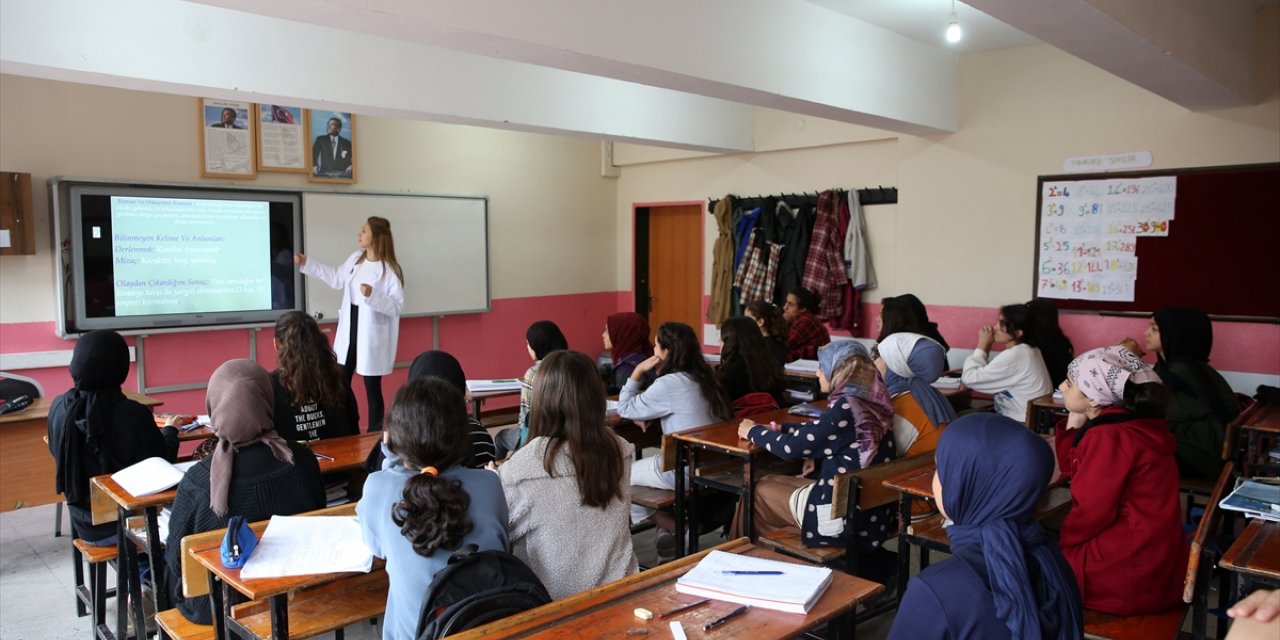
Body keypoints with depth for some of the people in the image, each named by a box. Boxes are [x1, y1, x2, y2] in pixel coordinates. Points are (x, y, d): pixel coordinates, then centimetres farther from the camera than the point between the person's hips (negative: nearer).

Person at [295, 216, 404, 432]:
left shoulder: (389, 270, -16)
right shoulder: (355, 259, 6)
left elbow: (396, 306, -19)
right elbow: (336, 278, 23)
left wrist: (372, 295, -32)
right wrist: (306, 264, 23)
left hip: (371, 335, -7)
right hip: (349, 330, 7)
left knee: (372, 387, 2)